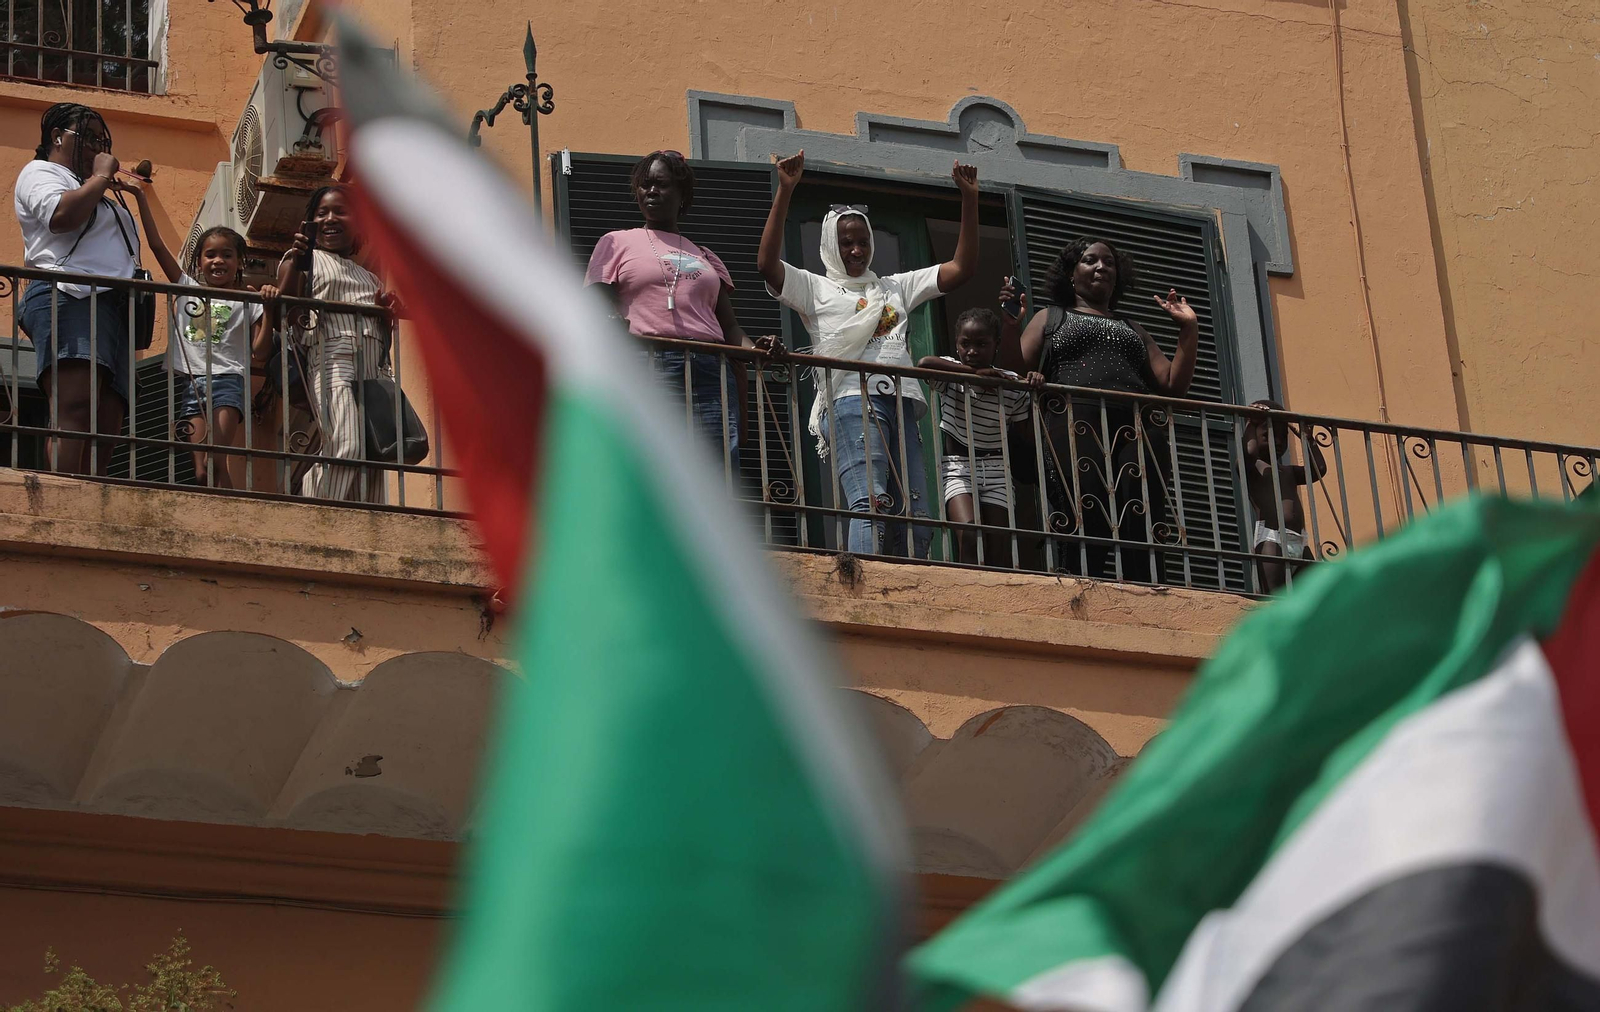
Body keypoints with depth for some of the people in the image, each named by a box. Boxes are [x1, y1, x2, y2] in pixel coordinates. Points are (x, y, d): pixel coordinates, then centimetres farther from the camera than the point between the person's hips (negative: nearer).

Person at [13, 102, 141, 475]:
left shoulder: (91, 192, 38)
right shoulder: (40, 173, 11)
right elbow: (62, 216, -11)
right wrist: (100, 177, 1)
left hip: (111, 308, 10)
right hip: (69, 299, -9)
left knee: (105, 428, -9)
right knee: (73, 414, -28)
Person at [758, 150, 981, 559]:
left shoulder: (895, 287, 29)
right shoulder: (817, 289, 15)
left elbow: (962, 267, 25)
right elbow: (767, 263, -3)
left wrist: (969, 199, 15)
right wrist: (785, 191, -10)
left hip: (901, 405, 6)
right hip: (853, 405, -6)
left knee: (915, 520, -4)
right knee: (870, 504, -26)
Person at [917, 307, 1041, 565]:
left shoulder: (1010, 384, -1)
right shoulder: (952, 372, -4)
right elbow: (924, 363, -25)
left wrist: (1036, 387, -13)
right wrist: (974, 372, -26)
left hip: (995, 466, 2)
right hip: (957, 466, -2)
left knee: (999, 549, -4)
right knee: (969, 532, -25)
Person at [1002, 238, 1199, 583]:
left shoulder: (1132, 330, 32)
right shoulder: (1050, 320, 25)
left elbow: (1173, 385, 22)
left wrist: (1189, 330, 15)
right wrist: (1009, 331, -4)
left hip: (1138, 430, 3)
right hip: (1076, 427, -3)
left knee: (1141, 539, -15)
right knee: (1083, 530, -19)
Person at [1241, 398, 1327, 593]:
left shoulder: (1288, 472, 26)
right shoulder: (1251, 467, 6)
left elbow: (1319, 469, 18)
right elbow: (1248, 451, -16)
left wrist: (1306, 438, 21)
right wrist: (1251, 424, -2)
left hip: (1298, 542, 7)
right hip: (1272, 540, -7)